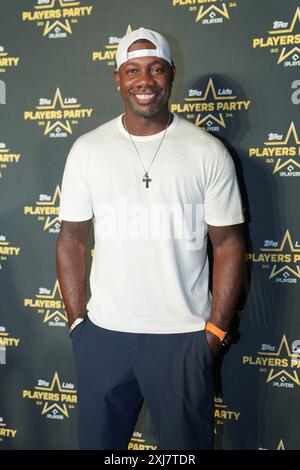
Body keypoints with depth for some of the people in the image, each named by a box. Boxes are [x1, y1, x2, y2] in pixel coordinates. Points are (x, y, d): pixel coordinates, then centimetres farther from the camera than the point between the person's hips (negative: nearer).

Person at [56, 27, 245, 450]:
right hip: (103, 333, 2)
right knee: (97, 440, 18)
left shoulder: (209, 152, -5)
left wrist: (216, 329, -4)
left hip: (184, 336, -1)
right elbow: (72, 240, 5)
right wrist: (77, 321, 1)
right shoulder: (87, 150, 0)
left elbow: (228, 244, -2)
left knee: (188, 442, 15)